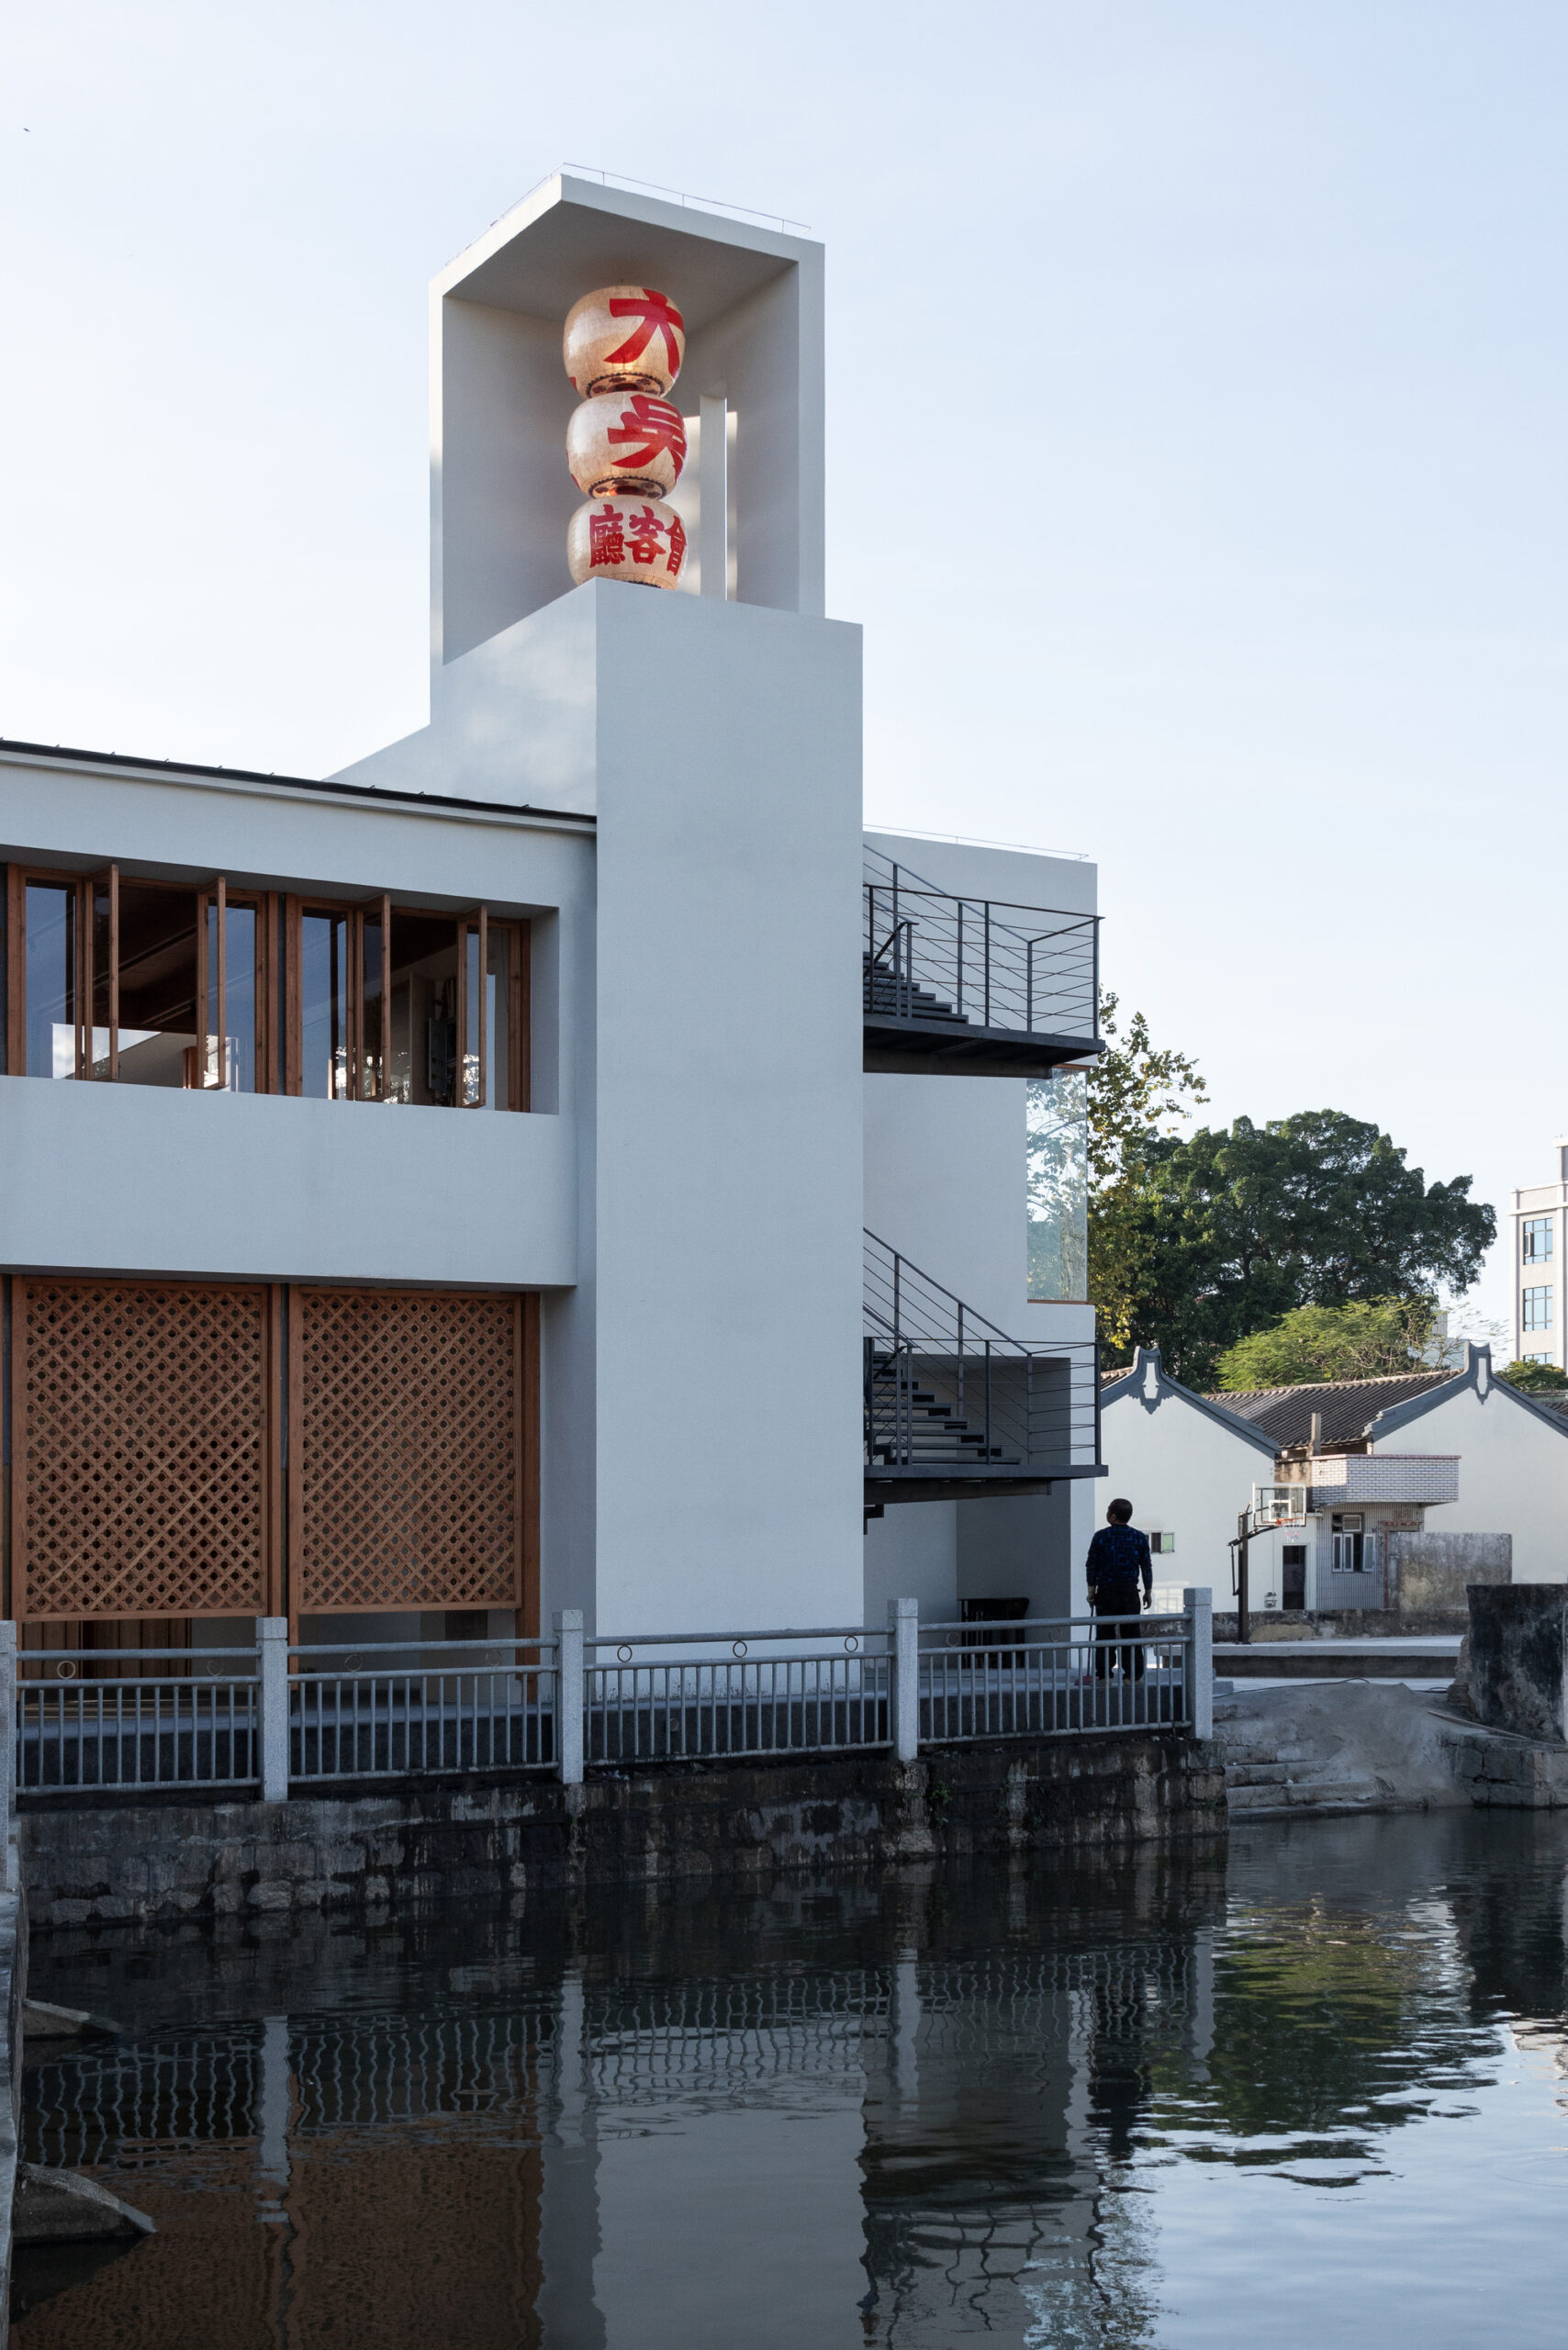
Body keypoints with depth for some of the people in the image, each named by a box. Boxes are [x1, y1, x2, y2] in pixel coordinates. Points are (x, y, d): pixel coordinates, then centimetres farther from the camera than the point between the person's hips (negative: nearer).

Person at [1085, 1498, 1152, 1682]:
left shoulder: (1101, 1536, -3)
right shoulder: (1140, 1538, 3)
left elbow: (1092, 1565, -1)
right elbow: (1147, 1566, 5)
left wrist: (1091, 1589, 6)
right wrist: (1148, 1592, 12)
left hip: (1106, 1591, -1)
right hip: (1130, 1592, 2)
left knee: (1105, 1633, 3)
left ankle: (1104, 1674, 0)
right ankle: (1132, 1675, 4)